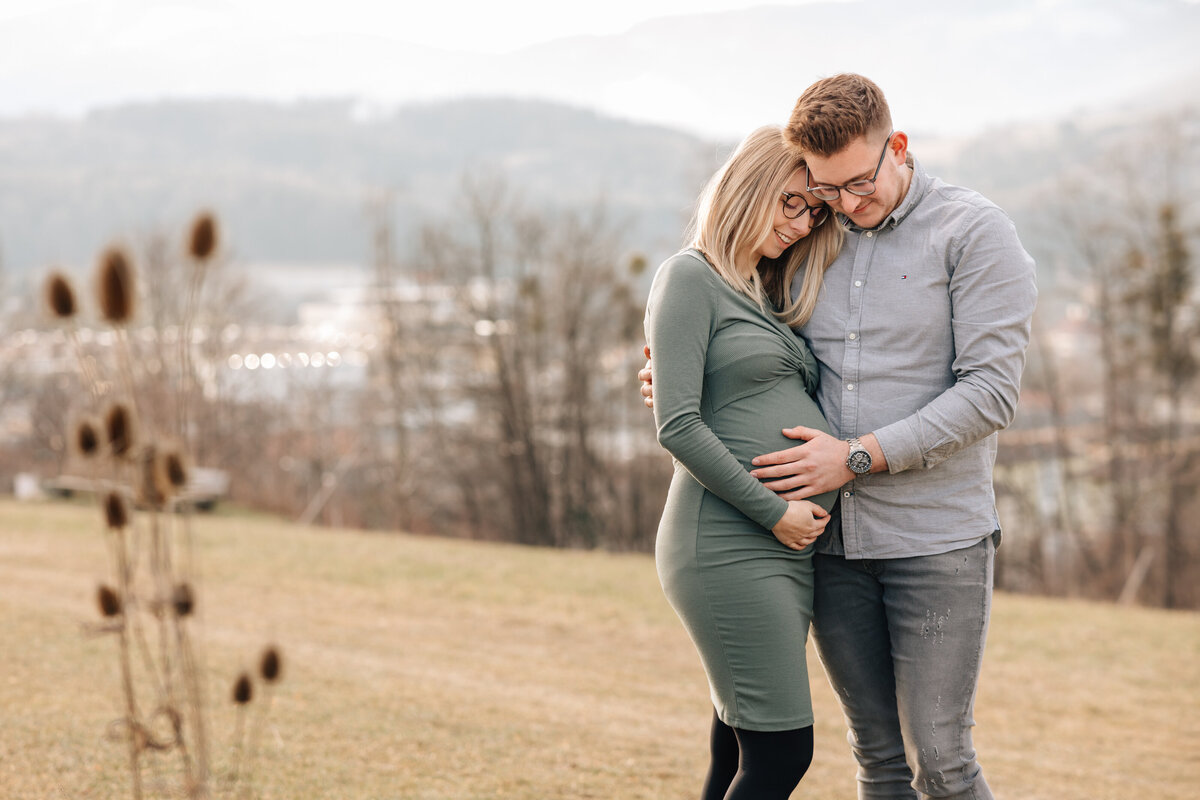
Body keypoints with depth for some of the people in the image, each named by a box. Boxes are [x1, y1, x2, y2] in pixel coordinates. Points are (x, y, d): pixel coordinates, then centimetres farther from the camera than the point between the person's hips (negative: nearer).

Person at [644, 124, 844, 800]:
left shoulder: (769, 295, 21)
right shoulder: (691, 278, -4)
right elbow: (678, 426, -13)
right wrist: (773, 511, -13)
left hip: (792, 546, 8)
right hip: (728, 542, -8)